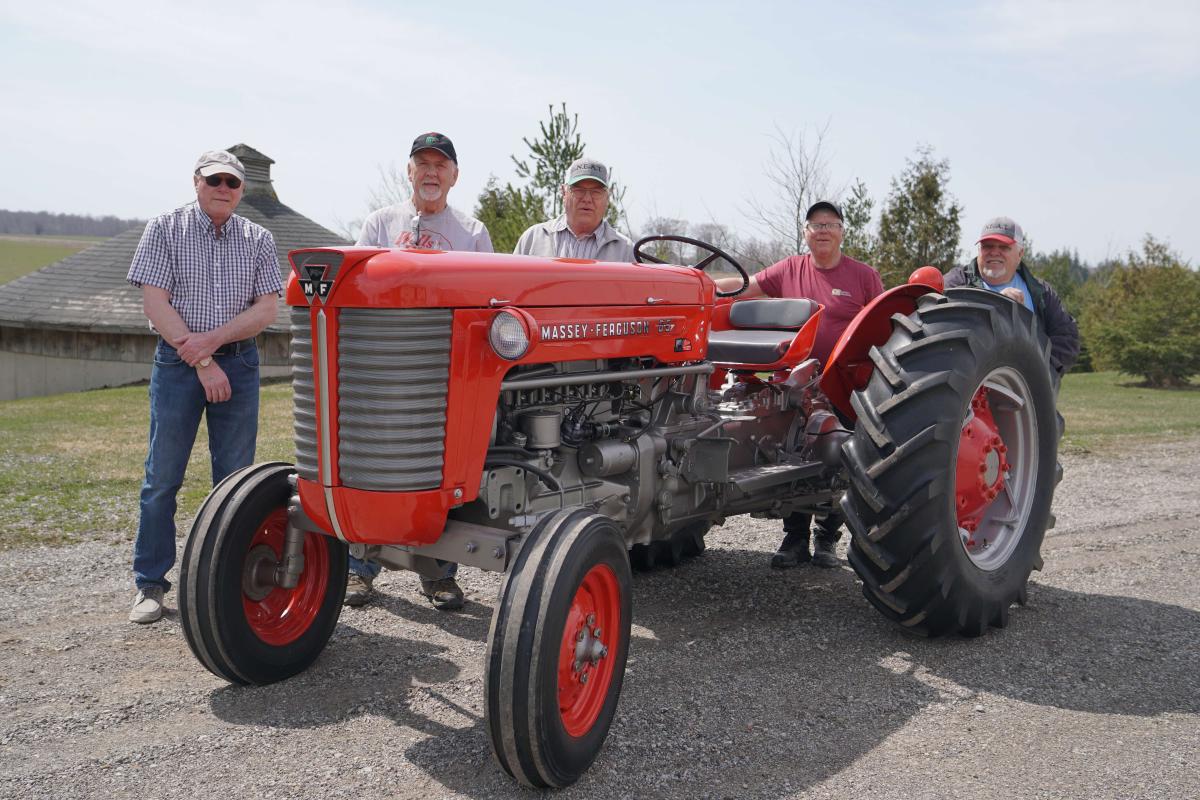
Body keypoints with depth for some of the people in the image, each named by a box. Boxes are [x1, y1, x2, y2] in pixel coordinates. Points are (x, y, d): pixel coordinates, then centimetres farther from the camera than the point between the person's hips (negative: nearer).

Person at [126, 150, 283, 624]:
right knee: (162, 477, 2)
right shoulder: (164, 229, 2)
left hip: (238, 363, 2)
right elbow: (156, 304, -6)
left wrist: (212, 339, -15)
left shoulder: (258, 240, 8)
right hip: (176, 361, -2)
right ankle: (150, 584, 12)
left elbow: (266, 309, -1)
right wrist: (202, 362, -13)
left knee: (235, 477, 5)